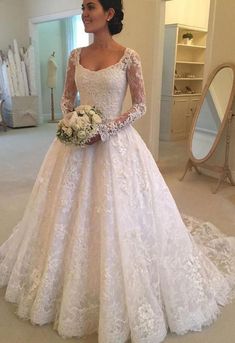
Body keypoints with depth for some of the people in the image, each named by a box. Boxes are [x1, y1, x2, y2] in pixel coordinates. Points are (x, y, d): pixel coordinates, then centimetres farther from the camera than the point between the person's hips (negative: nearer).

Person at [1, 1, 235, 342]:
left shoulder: (128, 57, -5)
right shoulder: (76, 56, 8)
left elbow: (140, 105, -4)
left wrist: (107, 128, -15)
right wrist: (70, 122, -4)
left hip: (116, 142, -4)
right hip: (78, 141, 5)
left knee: (116, 218, 0)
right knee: (72, 214, 11)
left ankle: (118, 296, 23)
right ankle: (72, 285, 35)